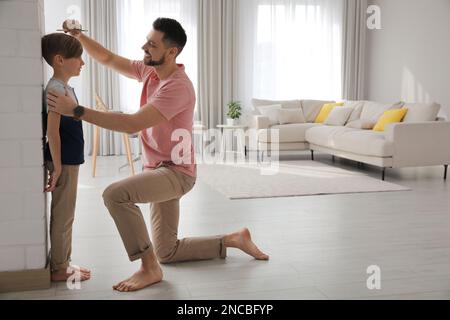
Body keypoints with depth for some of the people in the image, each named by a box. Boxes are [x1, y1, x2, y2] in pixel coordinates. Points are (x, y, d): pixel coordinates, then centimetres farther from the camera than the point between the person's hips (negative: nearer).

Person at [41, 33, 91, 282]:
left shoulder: (64, 87, 13)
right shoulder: (56, 88, -17)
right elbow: (52, 131, -21)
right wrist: (57, 167, -20)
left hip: (70, 160, 9)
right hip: (63, 163, -9)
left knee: (65, 215, 15)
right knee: (62, 216, 0)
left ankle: (63, 263, 26)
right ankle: (59, 269, 12)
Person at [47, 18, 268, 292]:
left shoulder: (178, 87, -24)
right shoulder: (150, 71, 3)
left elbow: (132, 124, -33)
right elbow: (108, 59, 11)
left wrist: (77, 111, -33)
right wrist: (78, 36, -6)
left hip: (176, 172, -9)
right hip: (160, 171, 9)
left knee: (115, 195, -32)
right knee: (167, 252, 14)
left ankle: (149, 268, -17)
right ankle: (233, 239, 28)